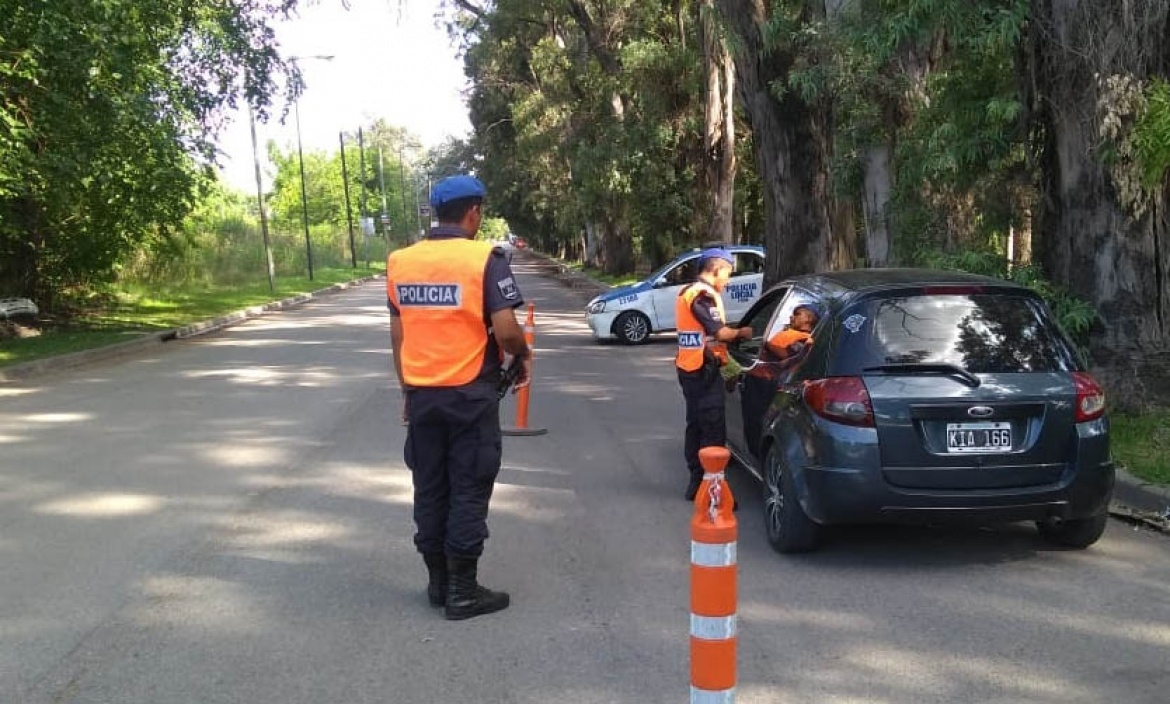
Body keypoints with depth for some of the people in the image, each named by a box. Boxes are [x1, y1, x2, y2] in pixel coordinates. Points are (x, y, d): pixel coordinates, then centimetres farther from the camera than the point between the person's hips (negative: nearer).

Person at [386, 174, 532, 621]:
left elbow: (398, 336, 9)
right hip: (471, 394, -5)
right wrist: (524, 355, 3)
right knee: (468, 492, 4)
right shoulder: (484, 258, -11)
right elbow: (505, 331, -18)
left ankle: (438, 582, 24)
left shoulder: (400, 262, 5)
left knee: (430, 490, 14)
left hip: (422, 394, 5)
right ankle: (462, 592, 10)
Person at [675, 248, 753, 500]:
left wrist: (732, 332, 11)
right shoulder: (705, 295, -14)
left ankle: (696, 481, 21)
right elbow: (718, 331, -21)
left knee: (696, 425, 15)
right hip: (704, 369, -10)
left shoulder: (687, 292, 16)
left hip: (688, 367, 10)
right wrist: (741, 333, -5)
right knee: (713, 431, -7)